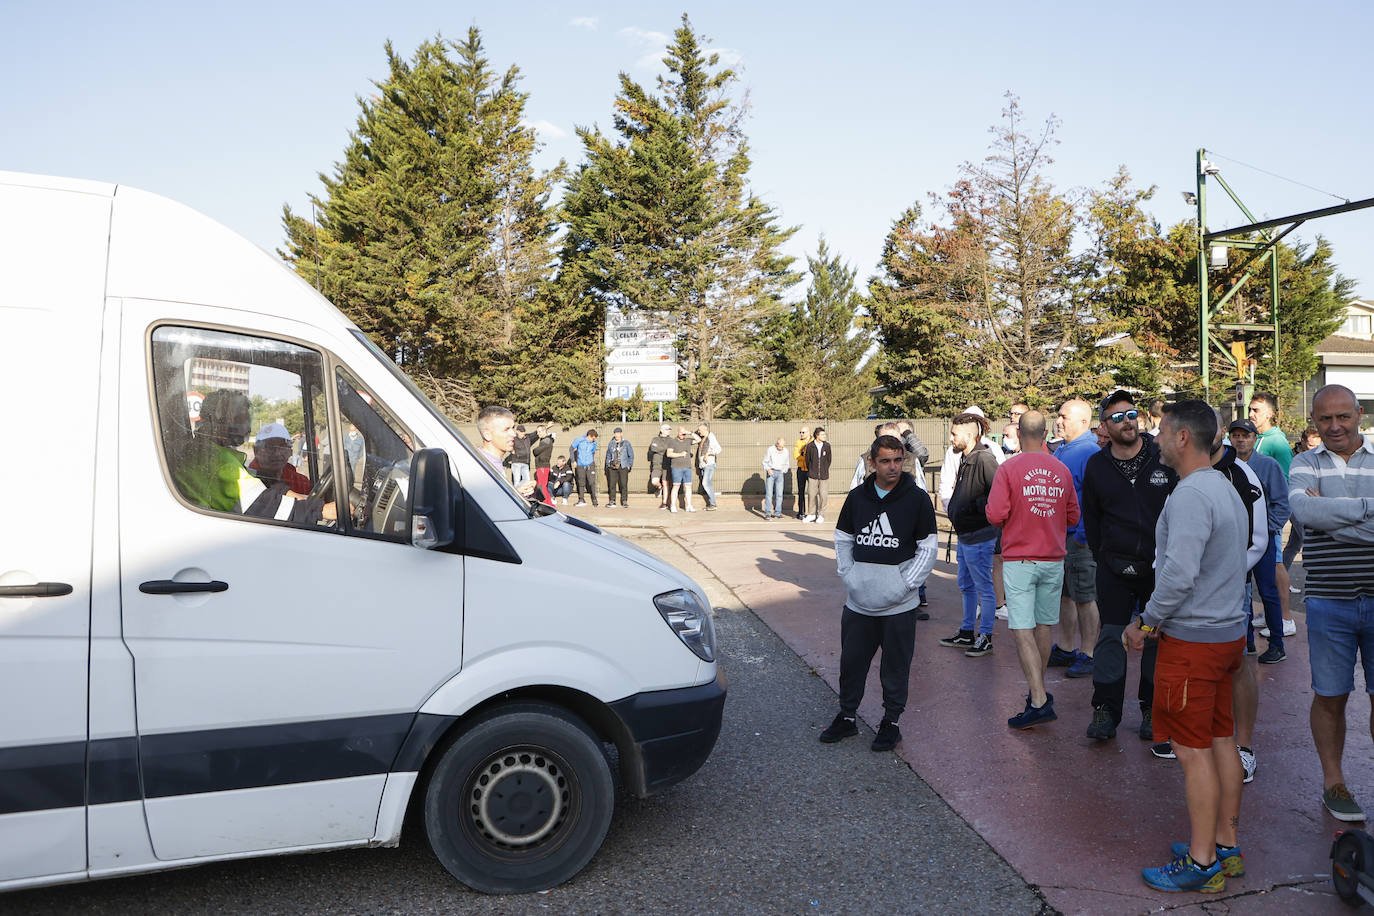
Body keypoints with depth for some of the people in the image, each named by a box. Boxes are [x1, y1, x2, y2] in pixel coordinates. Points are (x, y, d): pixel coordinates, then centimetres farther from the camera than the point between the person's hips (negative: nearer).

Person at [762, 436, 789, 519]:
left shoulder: (785, 451, 4)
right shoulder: (770, 449, -7)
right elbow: (765, 462, -1)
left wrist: (784, 472, 12)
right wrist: (768, 469, -16)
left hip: (780, 473, 3)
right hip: (770, 472, -3)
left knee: (779, 494, -2)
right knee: (769, 493, -9)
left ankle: (777, 513, 4)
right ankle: (768, 513, -8)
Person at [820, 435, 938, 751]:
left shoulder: (917, 499, -4)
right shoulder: (857, 497, 5)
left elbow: (928, 548, -2)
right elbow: (842, 539, 14)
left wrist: (905, 585, -10)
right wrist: (848, 576, 1)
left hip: (899, 606, -3)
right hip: (858, 603, 3)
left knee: (895, 666, 7)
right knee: (851, 661, 11)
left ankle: (891, 722, 24)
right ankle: (846, 717, 28)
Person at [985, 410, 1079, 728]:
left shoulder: (1008, 468, -10)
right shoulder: (1061, 470, 3)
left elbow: (995, 515, -15)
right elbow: (1073, 516, 9)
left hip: (1019, 560, -5)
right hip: (1054, 559, 5)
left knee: (1022, 630, -6)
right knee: (1043, 626, 16)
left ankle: (1039, 702, -12)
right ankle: (1036, 689, 29)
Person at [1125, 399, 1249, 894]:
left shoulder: (1190, 493, -19)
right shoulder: (1226, 488, 13)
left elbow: (1179, 574, -27)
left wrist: (1147, 623, -13)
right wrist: (1159, 618, 16)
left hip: (1193, 641, -10)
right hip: (1228, 631, 10)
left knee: (1194, 751, -2)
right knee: (1221, 741, 16)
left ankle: (1202, 862, 6)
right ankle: (1226, 845, 26)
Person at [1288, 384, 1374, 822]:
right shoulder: (1305, 463, 3)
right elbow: (1303, 510, -18)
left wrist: (1328, 511, -16)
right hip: (1329, 601, 0)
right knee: (1330, 697, 10)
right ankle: (1333, 782, 26)